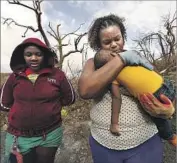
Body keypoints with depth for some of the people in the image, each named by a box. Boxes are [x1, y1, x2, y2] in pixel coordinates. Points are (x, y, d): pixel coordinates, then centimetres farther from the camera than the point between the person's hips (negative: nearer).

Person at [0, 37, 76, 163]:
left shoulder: (57, 74, -9)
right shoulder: (15, 77, -3)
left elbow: (70, 99, -1)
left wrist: (50, 103, 0)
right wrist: (20, 109, 1)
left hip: (50, 135, -1)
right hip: (18, 138, 1)